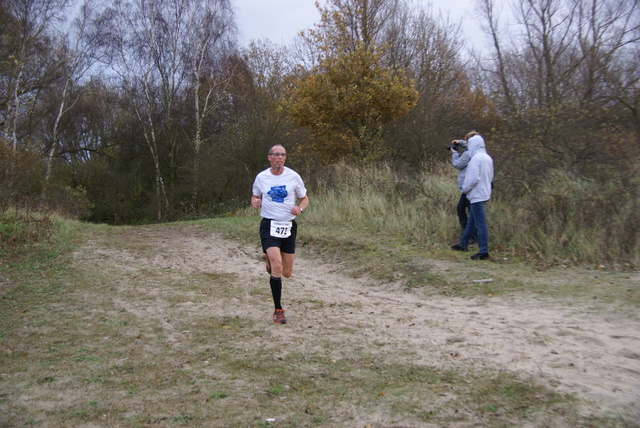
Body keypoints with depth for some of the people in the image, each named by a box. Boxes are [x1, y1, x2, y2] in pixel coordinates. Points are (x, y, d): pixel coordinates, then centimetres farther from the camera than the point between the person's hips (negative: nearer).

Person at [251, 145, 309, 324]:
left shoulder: (293, 176, 0)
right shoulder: (261, 177, 1)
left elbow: (304, 198, 10)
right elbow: (255, 196, 17)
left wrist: (300, 208, -13)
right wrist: (254, 202, -8)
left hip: (289, 226, 2)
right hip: (269, 226, -2)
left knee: (287, 273, 7)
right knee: (277, 268, -18)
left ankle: (270, 260, 43)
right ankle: (278, 310, -3)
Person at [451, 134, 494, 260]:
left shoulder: (476, 158, -18)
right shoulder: (487, 158, 10)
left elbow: (474, 178, -23)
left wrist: (465, 188, -6)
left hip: (477, 195, -10)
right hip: (485, 192, 10)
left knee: (480, 224, -4)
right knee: (471, 222, 19)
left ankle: (483, 252, 1)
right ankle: (463, 244, 31)